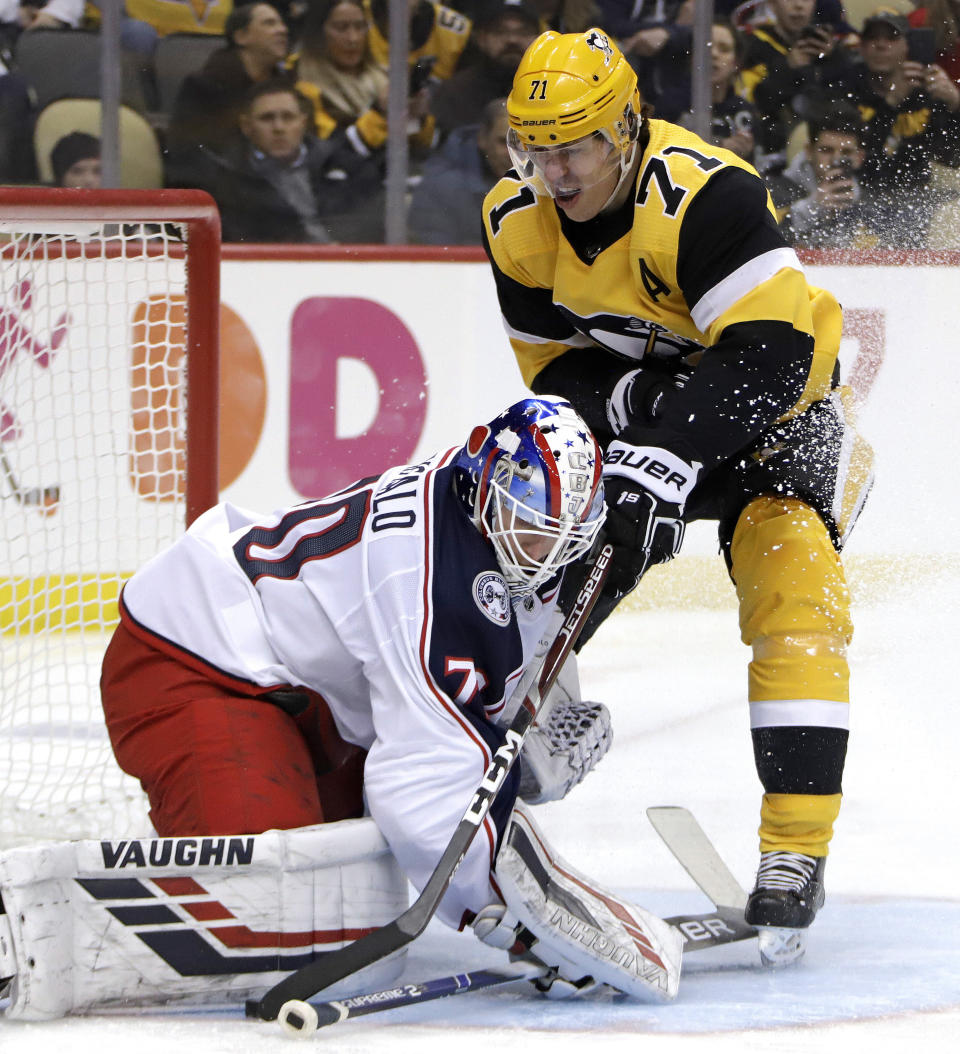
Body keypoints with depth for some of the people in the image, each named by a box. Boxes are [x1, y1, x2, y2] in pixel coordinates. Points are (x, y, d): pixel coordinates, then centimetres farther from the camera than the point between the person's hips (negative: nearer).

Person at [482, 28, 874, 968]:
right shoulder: (517, 221, -11)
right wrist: (631, 402, -25)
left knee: (794, 595, -24)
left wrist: (666, 455, -47)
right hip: (625, 400, 6)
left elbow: (769, 355, -38)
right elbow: (555, 367, -3)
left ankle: (795, 853, -22)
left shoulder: (700, 195, -33)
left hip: (770, 399, -6)